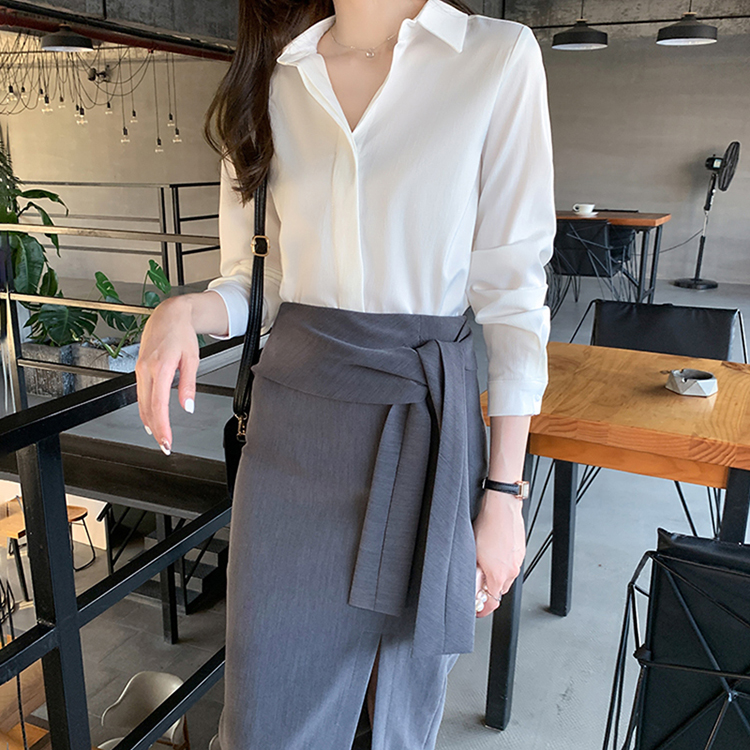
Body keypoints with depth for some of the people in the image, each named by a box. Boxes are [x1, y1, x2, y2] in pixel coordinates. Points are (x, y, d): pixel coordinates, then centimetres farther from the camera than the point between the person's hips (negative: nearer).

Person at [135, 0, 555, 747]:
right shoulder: (270, 76, 7)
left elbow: (513, 289, -5)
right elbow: (255, 278, 12)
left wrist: (504, 491, -6)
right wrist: (186, 309, -11)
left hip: (424, 419, -2)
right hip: (292, 425, 3)